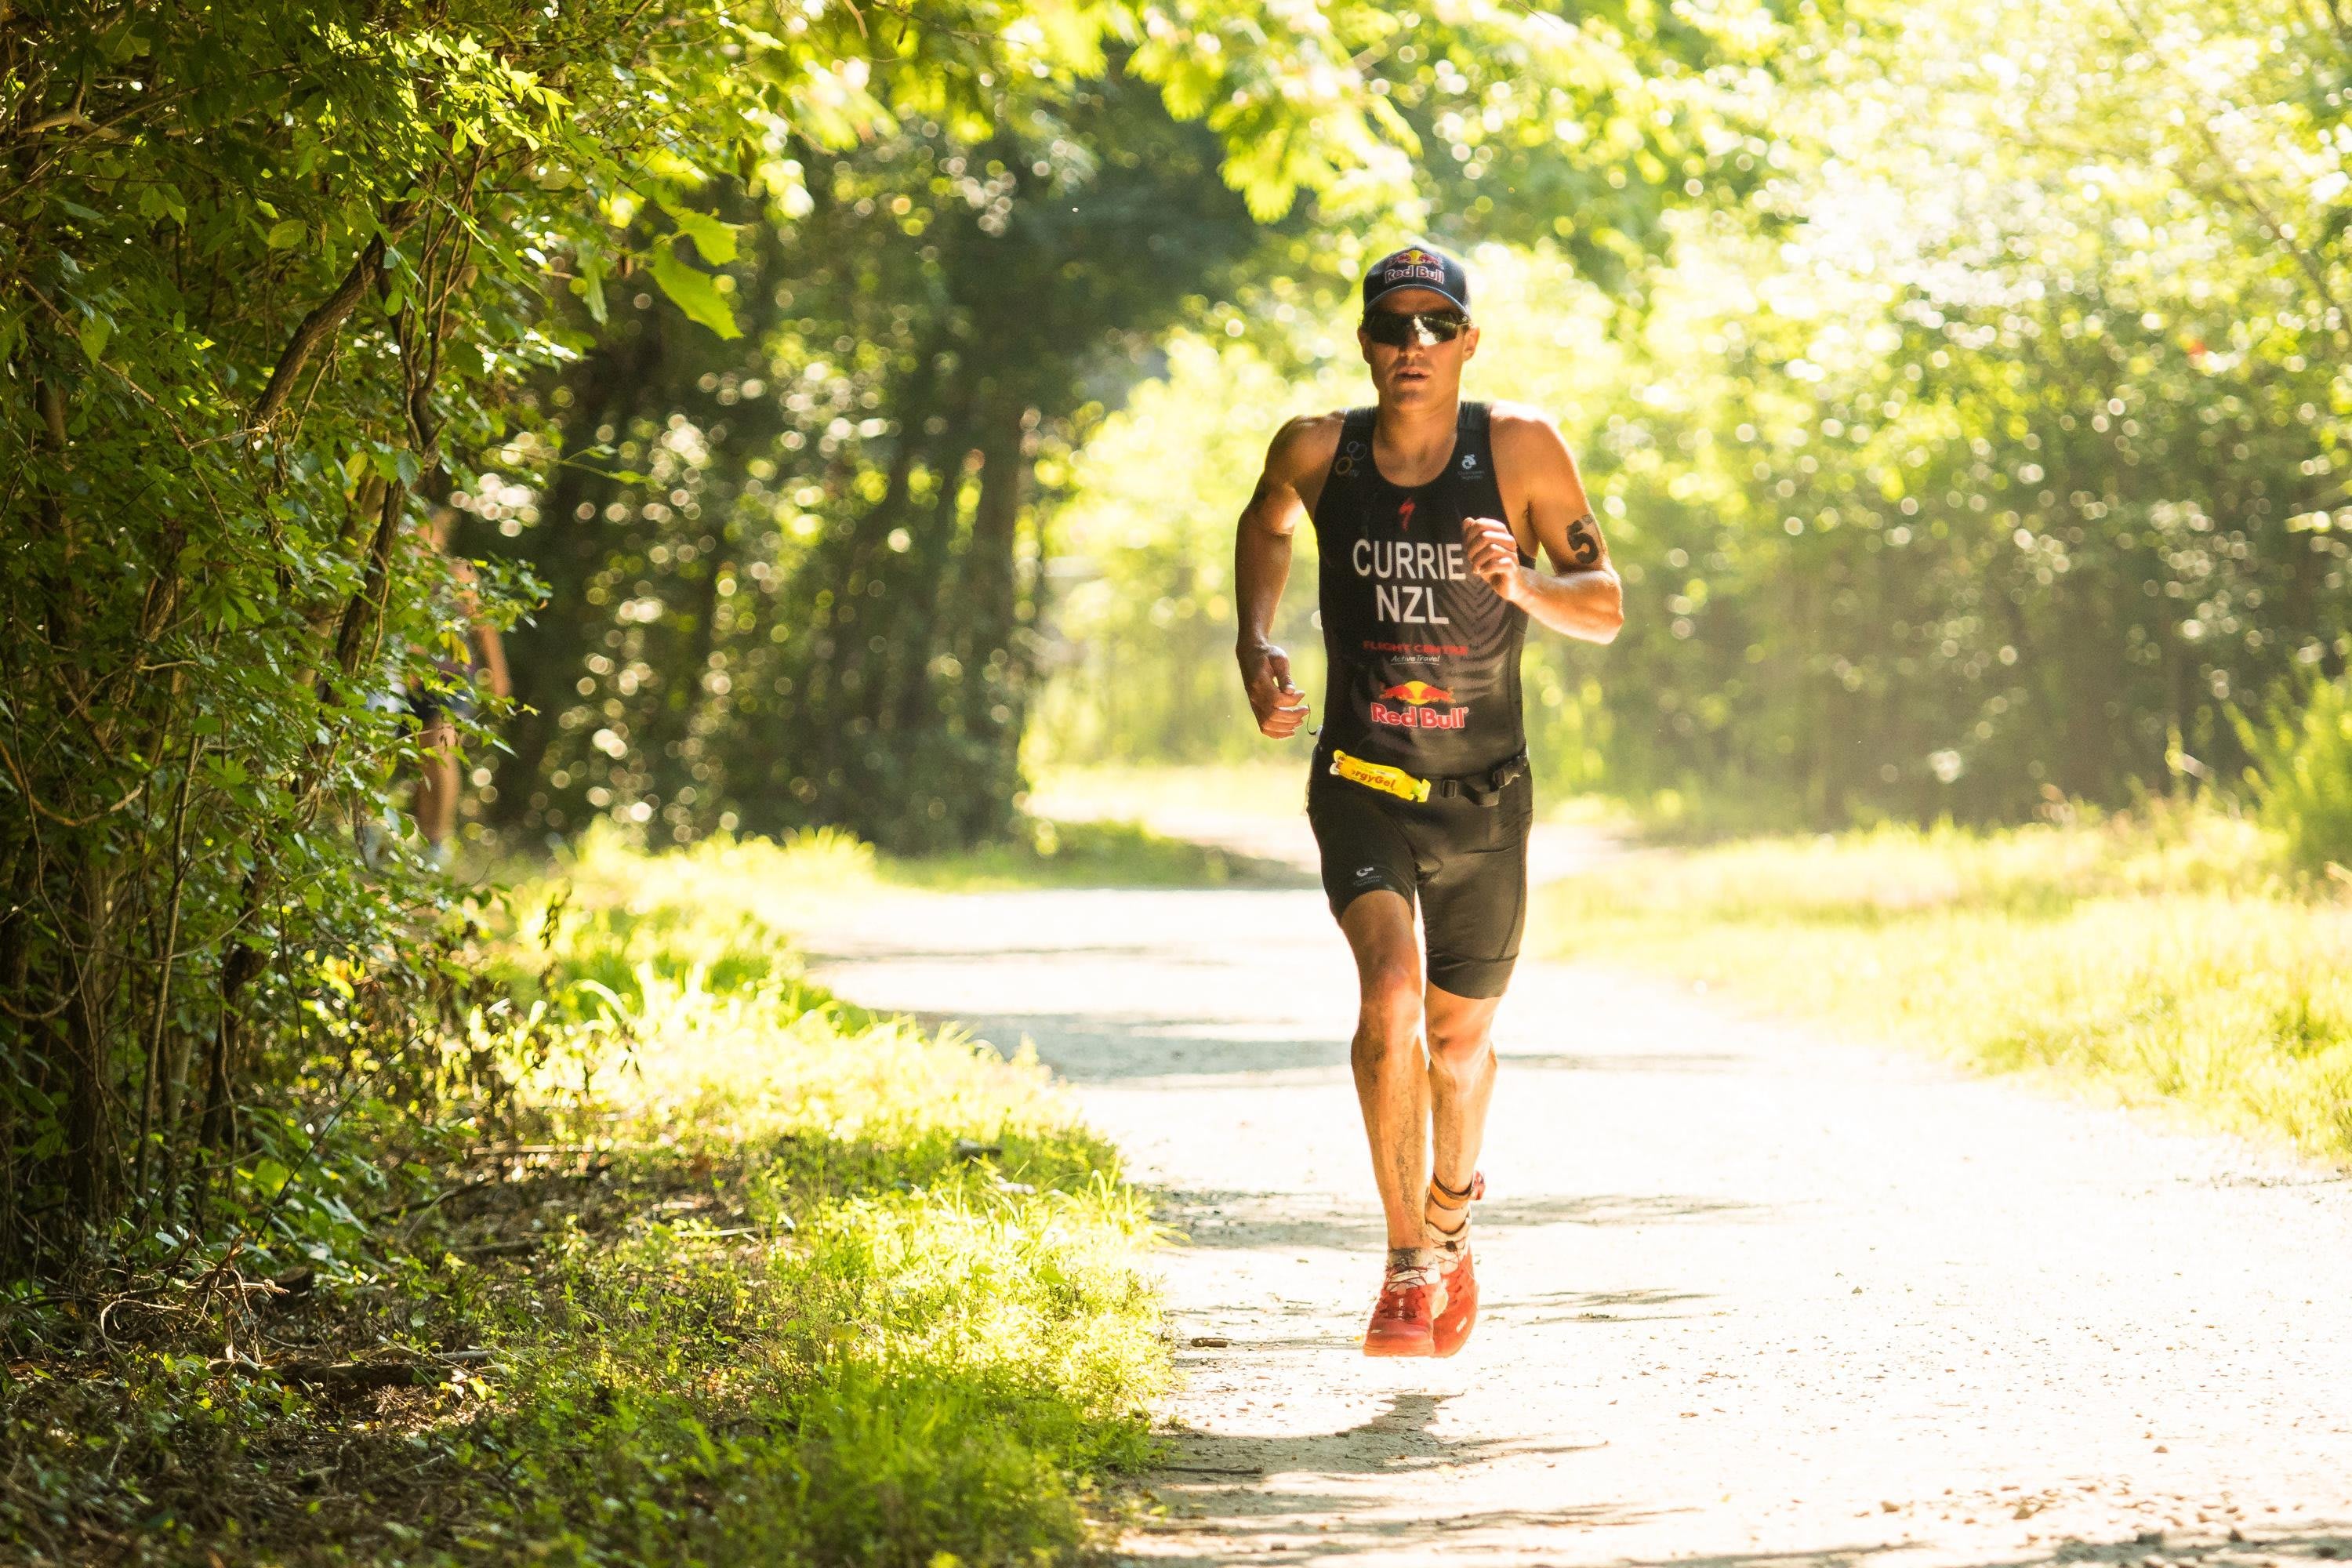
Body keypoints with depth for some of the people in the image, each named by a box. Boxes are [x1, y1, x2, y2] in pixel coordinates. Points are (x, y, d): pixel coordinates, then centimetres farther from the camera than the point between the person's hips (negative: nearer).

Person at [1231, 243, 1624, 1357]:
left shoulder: (1522, 449, -10)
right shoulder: (1318, 452, -7)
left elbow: (1606, 610, -6)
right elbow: (1265, 524, 18)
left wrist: (1524, 585, -27)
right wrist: (1255, 648, 2)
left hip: (1484, 801, 1)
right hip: (1361, 787, -1)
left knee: (1459, 1037, 15)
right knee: (1389, 993, -25)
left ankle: (1448, 1221, 46)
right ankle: (1407, 1266, -16)